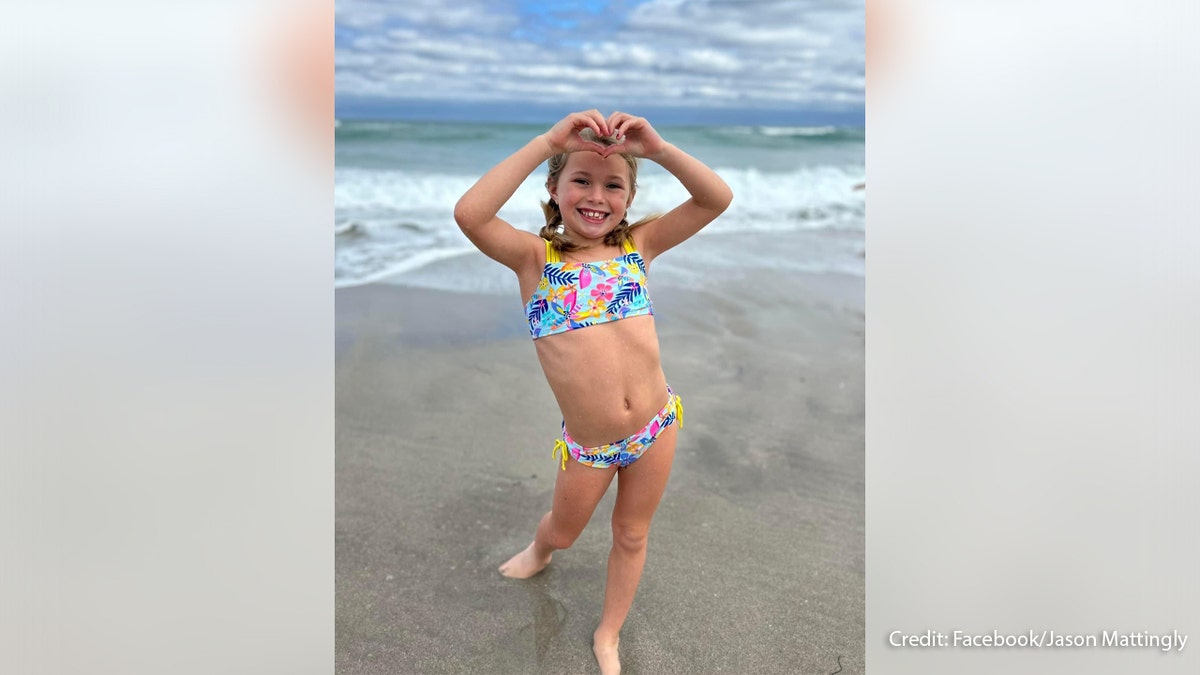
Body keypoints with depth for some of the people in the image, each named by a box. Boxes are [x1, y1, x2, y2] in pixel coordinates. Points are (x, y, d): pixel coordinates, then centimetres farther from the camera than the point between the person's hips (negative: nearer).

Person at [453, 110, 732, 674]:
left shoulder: (638, 244, -2)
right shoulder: (535, 257, -10)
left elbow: (718, 199, -9)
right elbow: (469, 214, -29)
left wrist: (657, 148, -22)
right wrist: (548, 141, -28)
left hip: (656, 425, 2)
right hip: (586, 443, -1)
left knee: (631, 536, 21)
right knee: (562, 532, 26)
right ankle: (539, 553, 64)